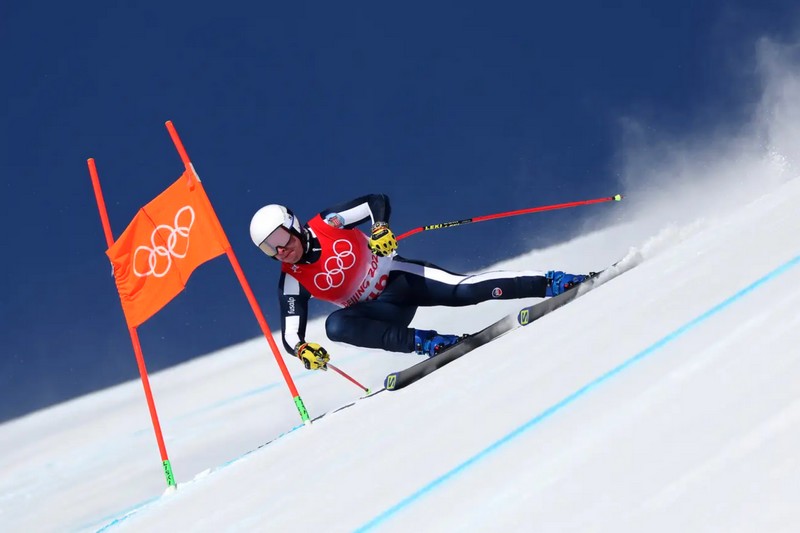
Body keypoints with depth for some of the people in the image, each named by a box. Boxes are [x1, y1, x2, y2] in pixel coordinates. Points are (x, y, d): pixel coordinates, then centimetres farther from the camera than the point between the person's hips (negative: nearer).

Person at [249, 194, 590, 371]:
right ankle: (421, 342, -30)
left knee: (462, 290, -24)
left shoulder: (328, 223, -14)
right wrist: (302, 350, -36)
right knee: (337, 326, -29)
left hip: (396, 277, -2)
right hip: (377, 309, 2)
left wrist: (382, 229, -29)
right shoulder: (292, 281, -11)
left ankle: (548, 284, -19)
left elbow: (377, 201, -8)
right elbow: (290, 335, -13)